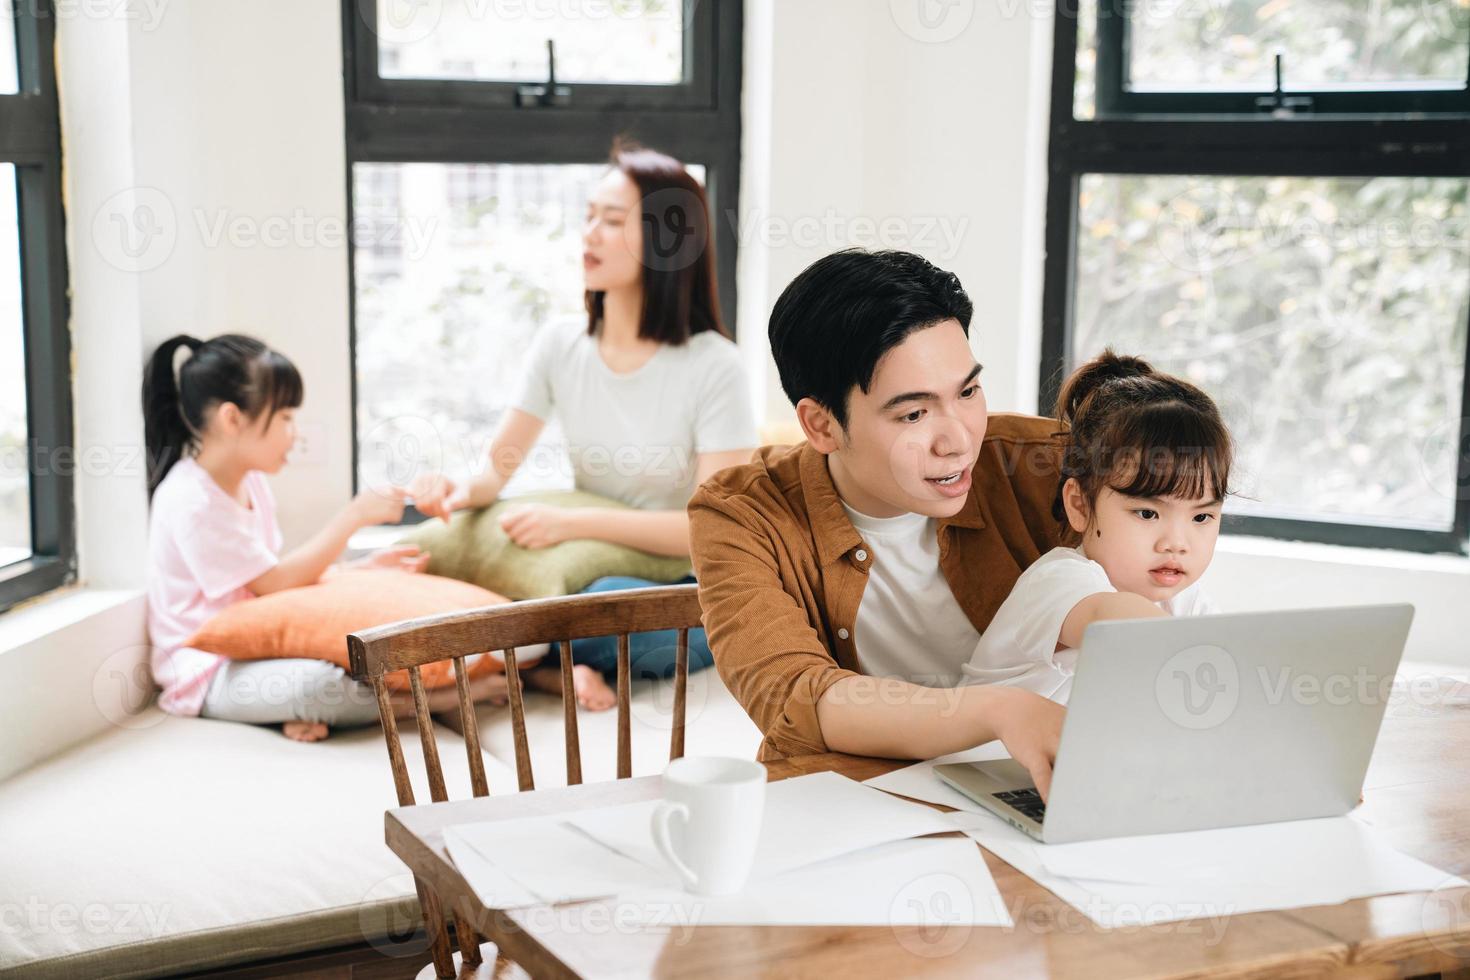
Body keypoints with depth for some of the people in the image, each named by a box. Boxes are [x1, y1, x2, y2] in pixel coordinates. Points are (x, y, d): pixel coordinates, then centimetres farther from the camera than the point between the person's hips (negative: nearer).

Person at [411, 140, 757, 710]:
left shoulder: (713, 365, -13)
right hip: (587, 574, 5)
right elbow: (498, 467, 5)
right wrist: (460, 490, -19)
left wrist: (574, 523, -25)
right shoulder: (560, 348, 3)